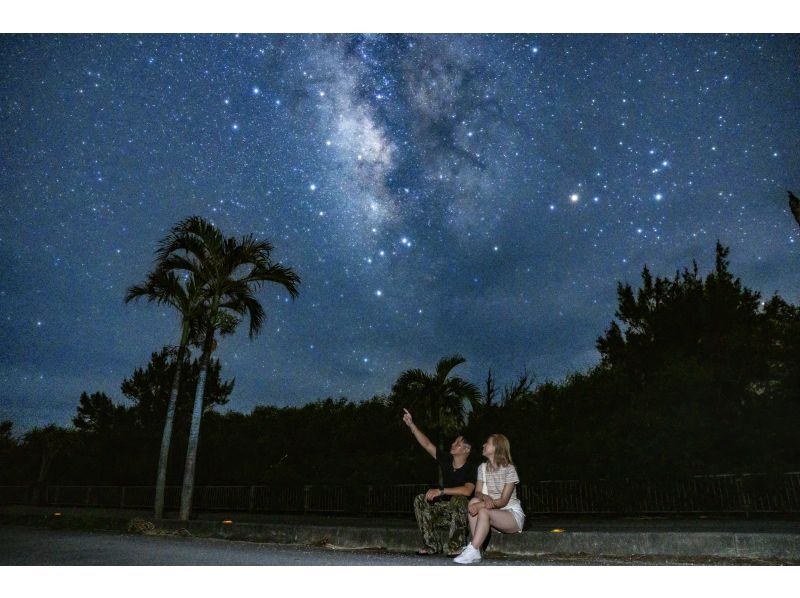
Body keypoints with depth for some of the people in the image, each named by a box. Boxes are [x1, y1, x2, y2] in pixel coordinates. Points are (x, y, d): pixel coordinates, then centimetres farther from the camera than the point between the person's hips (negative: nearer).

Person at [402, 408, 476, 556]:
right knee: (420, 501, -15)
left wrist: (441, 491, -34)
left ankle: (457, 547, -27)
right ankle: (433, 545, -11)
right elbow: (427, 444, -4)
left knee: (458, 500, -36)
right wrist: (411, 425, -10)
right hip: (444, 508, 6)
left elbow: (467, 491, -32)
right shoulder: (446, 461, 0)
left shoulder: (470, 469, -15)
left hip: (461, 511, -5)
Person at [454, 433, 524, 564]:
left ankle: (472, 551, -31)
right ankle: (476, 550, -25)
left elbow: (503, 501, -18)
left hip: (513, 514, -6)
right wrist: (485, 498, -27)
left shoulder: (509, 470, -13)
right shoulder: (483, 467, 7)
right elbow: (477, 492, -2)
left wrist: (480, 505, -30)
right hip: (493, 513, 6)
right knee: (474, 501, -23)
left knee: (483, 511, -32)